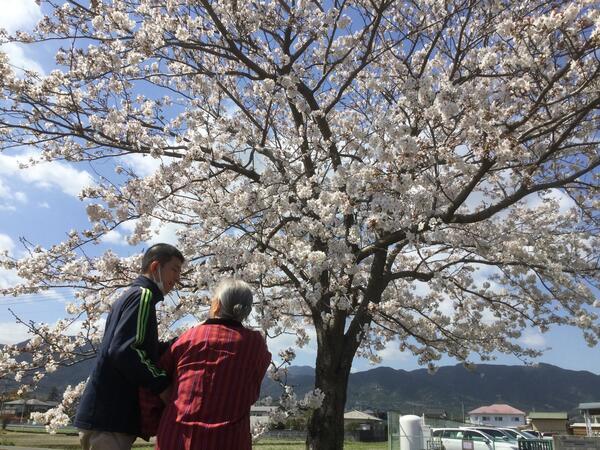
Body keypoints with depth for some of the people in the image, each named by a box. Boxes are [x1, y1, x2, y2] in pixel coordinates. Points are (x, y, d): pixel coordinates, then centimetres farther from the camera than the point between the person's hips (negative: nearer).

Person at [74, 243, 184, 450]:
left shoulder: (129, 296, 20)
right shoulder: (142, 295, -11)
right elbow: (124, 351, -23)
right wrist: (162, 385, -17)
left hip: (106, 413, 10)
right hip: (109, 417, -10)